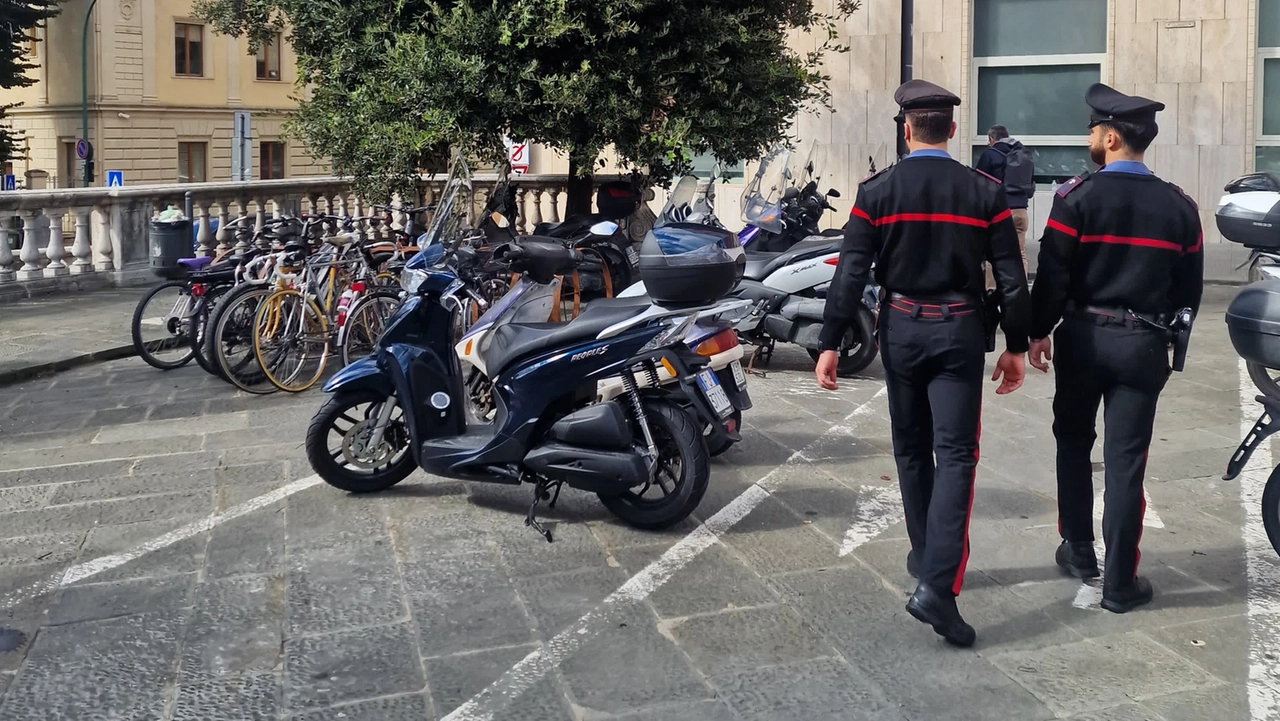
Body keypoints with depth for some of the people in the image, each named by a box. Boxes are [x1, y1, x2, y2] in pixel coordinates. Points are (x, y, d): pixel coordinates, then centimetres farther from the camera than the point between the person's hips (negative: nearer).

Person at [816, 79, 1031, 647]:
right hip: (959, 332, -1)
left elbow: (850, 276, -8)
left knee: (912, 449, 17)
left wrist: (829, 344, -5)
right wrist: (1016, 347, 8)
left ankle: (926, 558, 30)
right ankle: (937, 583, -13)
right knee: (955, 455, -2)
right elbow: (1012, 280, 0)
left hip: (900, 329, 1)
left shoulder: (877, 191, -4)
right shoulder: (984, 192, -1)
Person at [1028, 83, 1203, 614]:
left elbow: (1052, 274, -10)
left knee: (1074, 445, 18)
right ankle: (1120, 582, 9)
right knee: (1126, 462, 4)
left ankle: (1078, 552, 27)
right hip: (1143, 344, 2)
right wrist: (1167, 337, 19)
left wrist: (1039, 331, 1)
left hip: (1083, 336, -2)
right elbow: (1189, 287, 7)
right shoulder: (1178, 205, 2)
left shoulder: (1078, 196, -9)